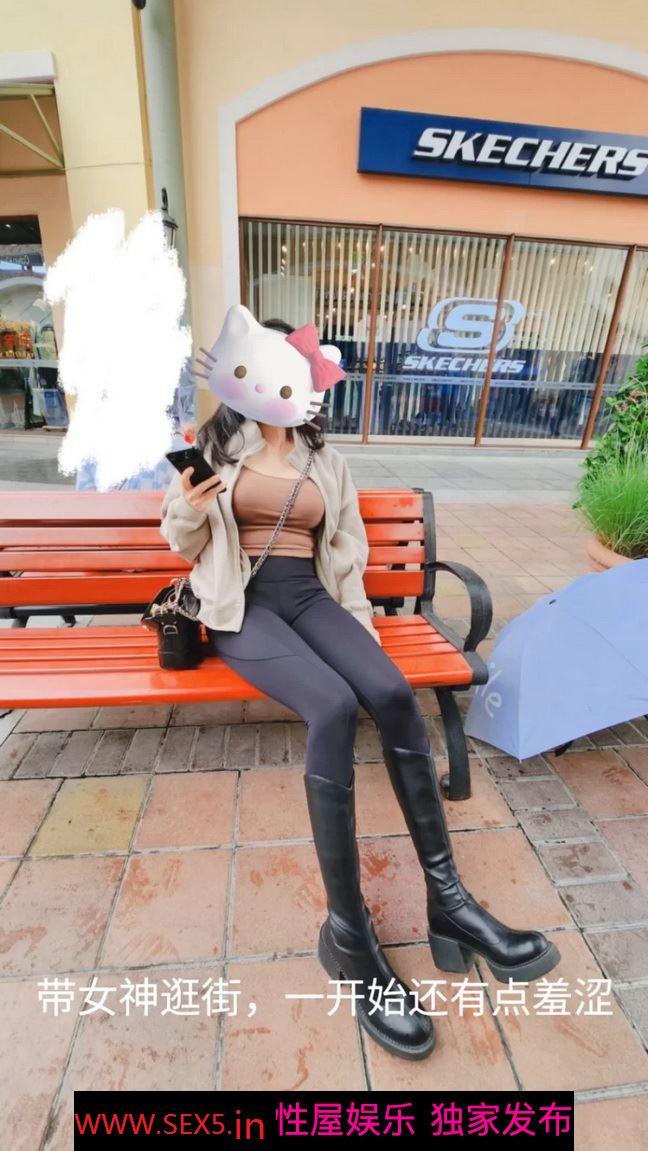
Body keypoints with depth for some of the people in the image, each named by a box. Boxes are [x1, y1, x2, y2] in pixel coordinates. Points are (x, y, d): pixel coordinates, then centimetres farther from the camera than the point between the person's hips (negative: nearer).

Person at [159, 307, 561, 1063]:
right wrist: (184, 509, -13)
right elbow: (184, 541, 11)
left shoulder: (324, 457, 17)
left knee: (393, 695, -25)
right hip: (243, 600, -3)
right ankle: (348, 932, -16)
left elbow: (346, 547, 15)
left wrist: (359, 625, 4)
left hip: (310, 596, 4)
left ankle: (446, 898, -11)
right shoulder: (216, 443, 9)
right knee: (333, 709, -31)